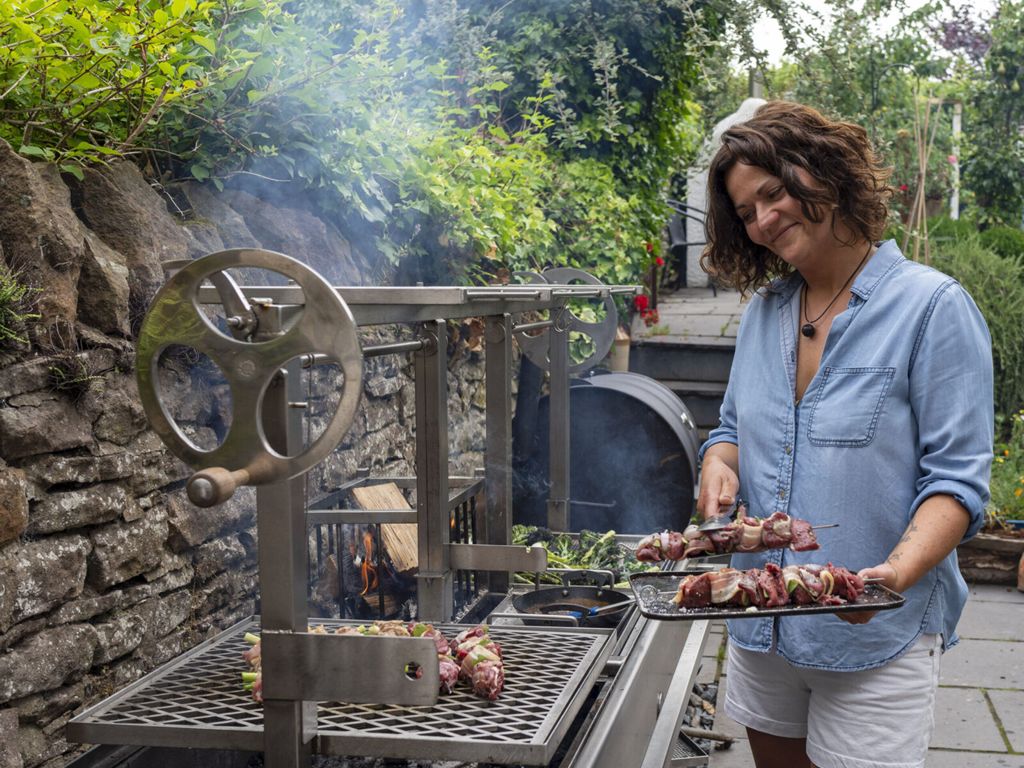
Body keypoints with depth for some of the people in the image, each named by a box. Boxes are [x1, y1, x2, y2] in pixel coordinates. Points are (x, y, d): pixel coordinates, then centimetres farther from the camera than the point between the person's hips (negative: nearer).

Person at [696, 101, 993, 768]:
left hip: (876, 635, -5)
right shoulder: (764, 311, 8)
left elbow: (957, 477, -13)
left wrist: (899, 570, -30)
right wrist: (720, 464, -7)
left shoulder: (933, 305, -10)